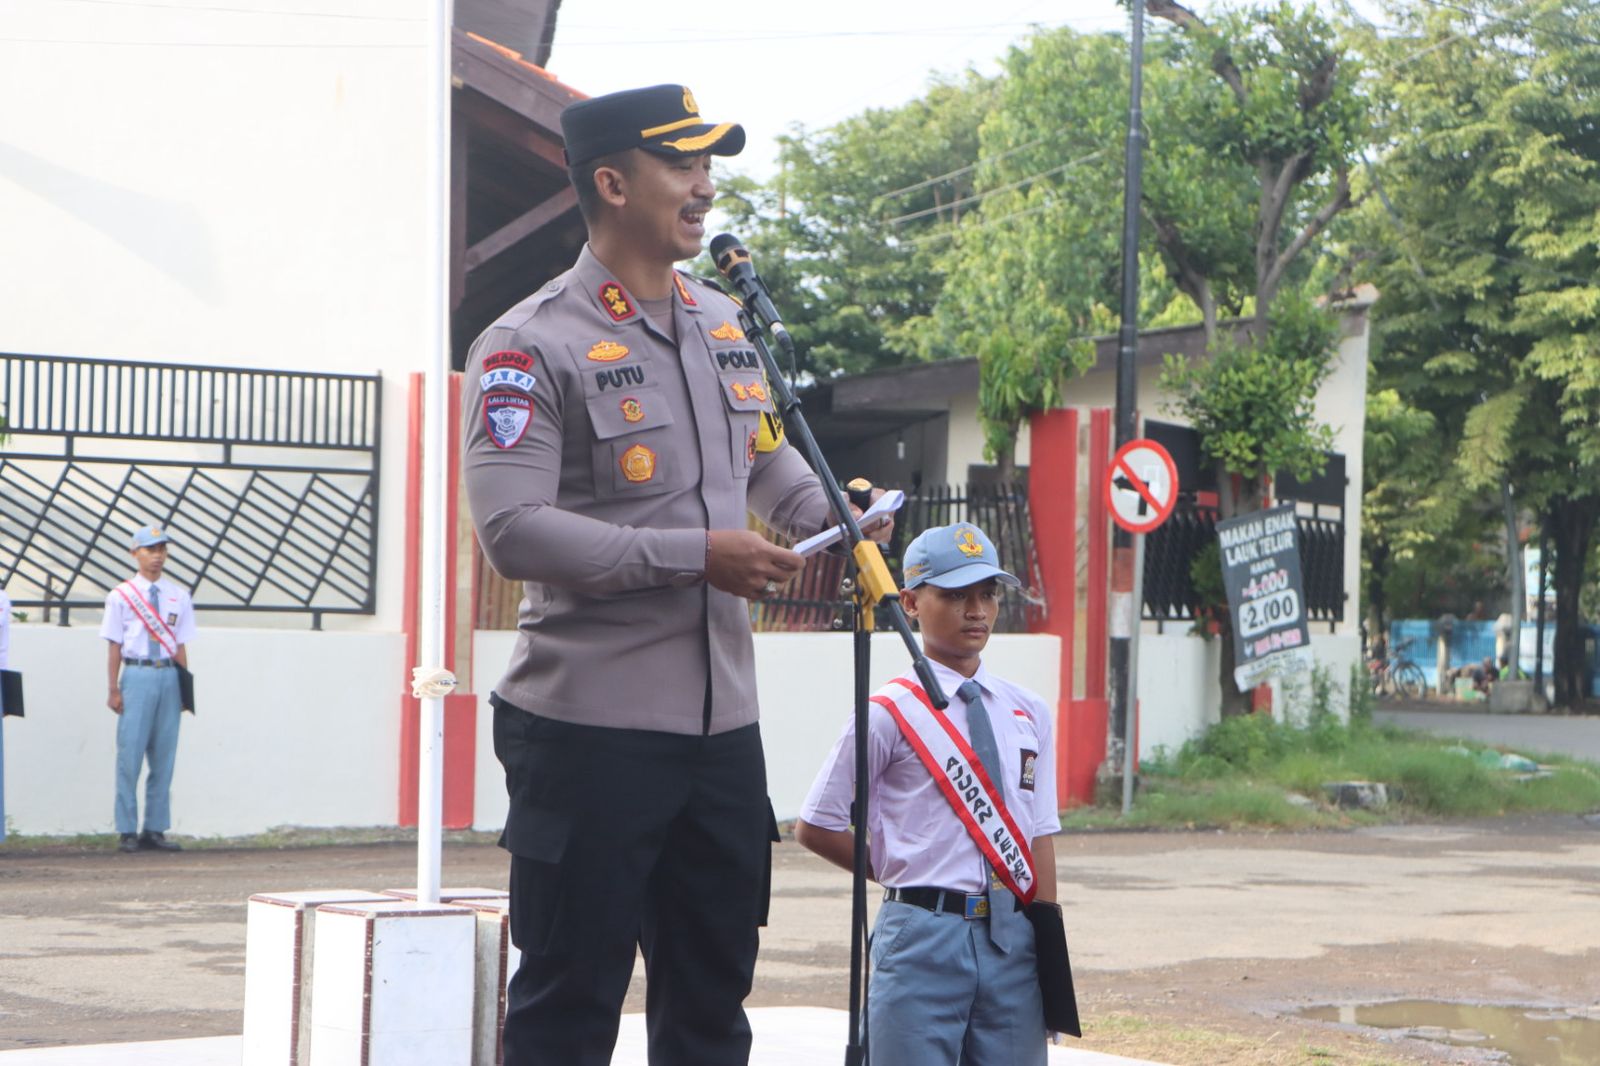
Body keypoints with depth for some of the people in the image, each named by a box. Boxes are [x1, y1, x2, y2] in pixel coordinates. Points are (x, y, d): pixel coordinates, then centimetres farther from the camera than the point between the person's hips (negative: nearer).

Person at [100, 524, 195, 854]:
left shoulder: (178, 595, 10)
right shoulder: (121, 595, 1)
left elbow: (180, 645, 11)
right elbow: (114, 645, 0)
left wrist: (184, 687, 7)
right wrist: (114, 689, -4)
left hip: (169, 675, 3)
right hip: (137, 675, -3)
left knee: (164, 755, 5)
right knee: (130, 754, -4)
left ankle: (155, 830, 11)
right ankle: (127, 831, 1)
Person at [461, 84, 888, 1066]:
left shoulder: (727, 325, 12)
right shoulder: (532, 346, -11)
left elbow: (769, 458, 28)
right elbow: (513, 532, -20)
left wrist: (829, 516, 6)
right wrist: (696, 557, -20)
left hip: (723, 723, 7)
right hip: (588, 728, -7)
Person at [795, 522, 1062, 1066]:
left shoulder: (1028, 713, 10)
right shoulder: (891, 714, -4)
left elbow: (1039, 837, 10)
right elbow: (815, 827, 1)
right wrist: (903, 876, 0)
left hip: (1012, 939, 4)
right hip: (923, 937, -4)